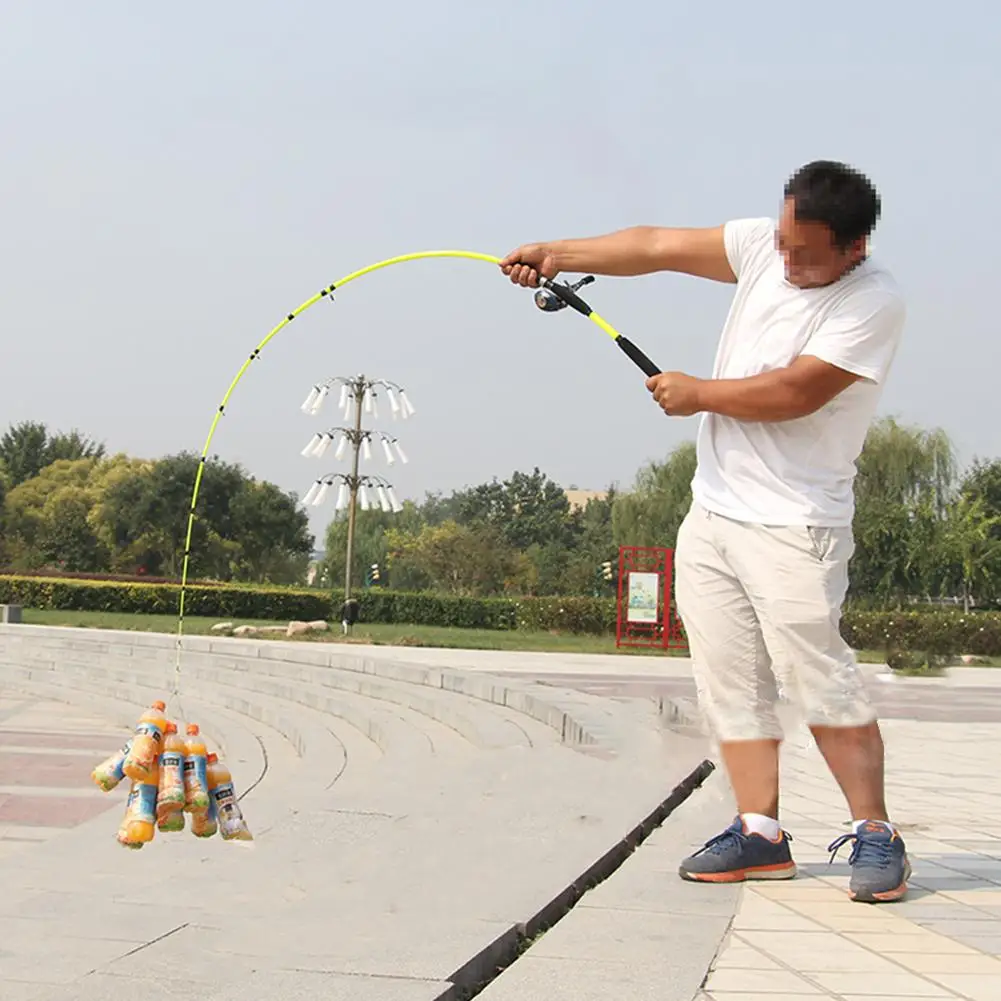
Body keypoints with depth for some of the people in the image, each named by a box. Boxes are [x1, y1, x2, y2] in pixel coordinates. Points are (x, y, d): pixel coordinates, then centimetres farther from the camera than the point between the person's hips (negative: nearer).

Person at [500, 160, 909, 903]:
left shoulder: (874, 302, -15)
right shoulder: (764, 245, 5)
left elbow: (795, 393, -21)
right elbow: (660, 246, 5)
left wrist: (696, 393, -8)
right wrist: (559, 254, -4)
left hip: (792, 526, -7)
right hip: (712, 513, 7)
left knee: (822, 680, -10)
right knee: (730, 680, 5)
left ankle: (876, 835, 2)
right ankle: (761, 833, 11)